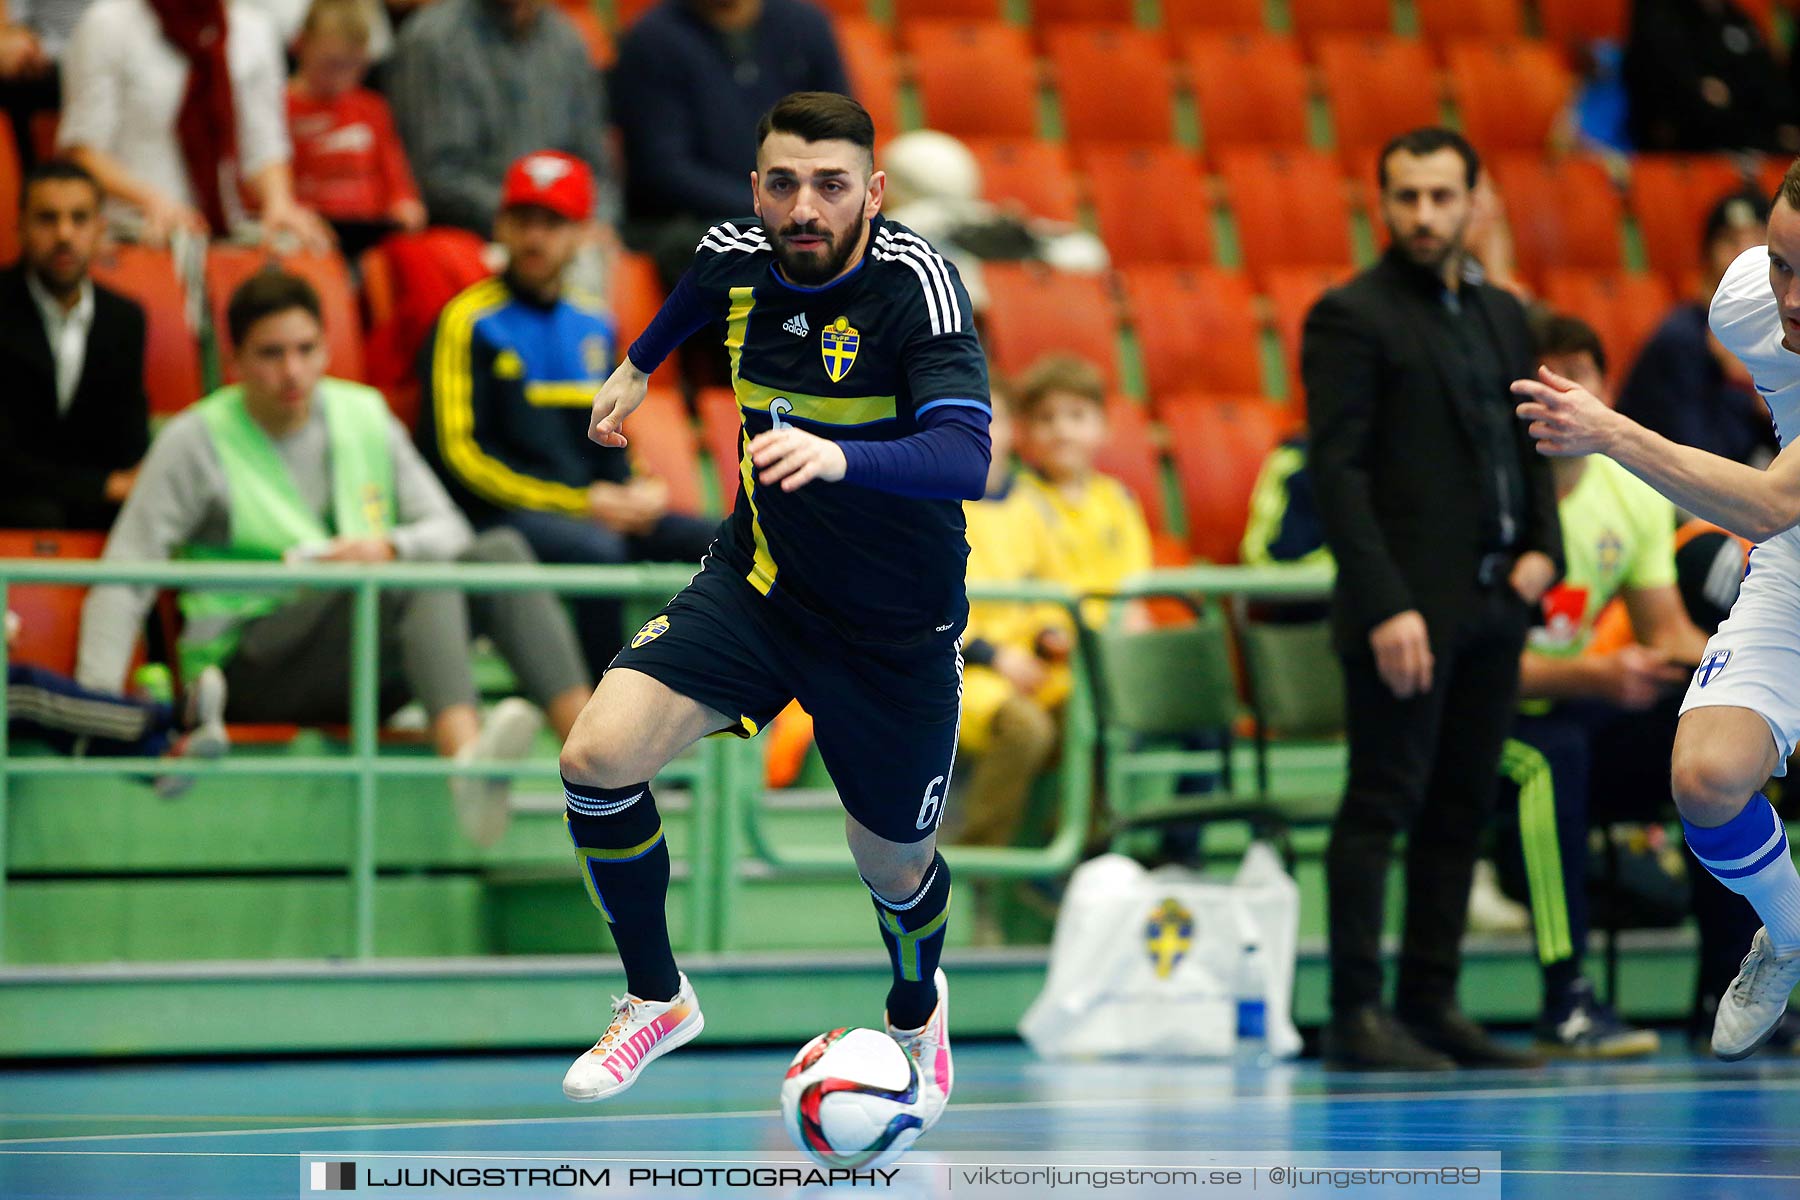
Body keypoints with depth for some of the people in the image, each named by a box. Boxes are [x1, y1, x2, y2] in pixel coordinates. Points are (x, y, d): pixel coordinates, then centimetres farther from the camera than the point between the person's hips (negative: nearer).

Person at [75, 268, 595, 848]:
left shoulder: (364, 415, 14)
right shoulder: (196, 441, 1)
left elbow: (450, 530, 12)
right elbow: (121, 582, -3)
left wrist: (388, 546, -12)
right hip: (247, 665, -5)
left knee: (500, 551, -20)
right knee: (421, 576, -33)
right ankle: (469, 758, -62)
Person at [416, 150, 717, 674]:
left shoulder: (593, 323, 18)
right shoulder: (469, 321, -3)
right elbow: (460, 457, -10)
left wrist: (635, 490, 2)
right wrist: (579, 503, -14)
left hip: (596, 512, 7)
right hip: (498, 514, -7)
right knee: (596, 547, -36)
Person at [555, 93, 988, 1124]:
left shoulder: (916, 283, -26)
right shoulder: (739, 258, -9)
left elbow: (965, 459, -40)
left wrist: (839, 456, -56)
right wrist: (640, 365, 34)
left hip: (895, 631, -4)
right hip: (758, 580, 4)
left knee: (893, 869, 12)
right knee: (600, 758, -16)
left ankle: (918, 1011, 50)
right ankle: (658, 998, 7)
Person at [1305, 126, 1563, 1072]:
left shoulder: (1502, 315, 17)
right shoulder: (1351, 318, -5)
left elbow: (1532, 447, 23)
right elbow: (1337, 470, -11)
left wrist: (1542, 546, 4)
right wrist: (1387, 606, -18)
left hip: (1493, 604, 7)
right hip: (1406, 610, -7)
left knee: (1462, 810, 8)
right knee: (1381, 806, -7)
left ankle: (1430, 1003, 12)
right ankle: (1356, 1015, -7)